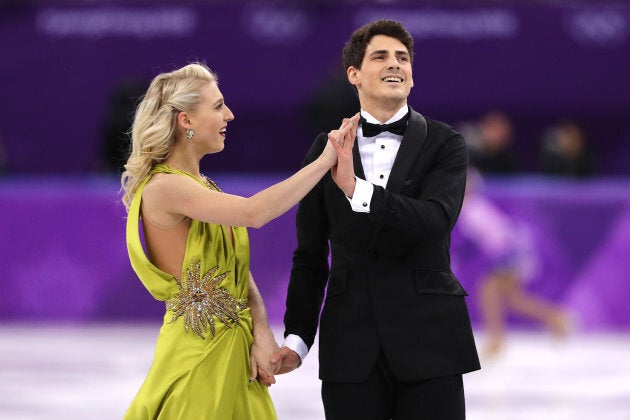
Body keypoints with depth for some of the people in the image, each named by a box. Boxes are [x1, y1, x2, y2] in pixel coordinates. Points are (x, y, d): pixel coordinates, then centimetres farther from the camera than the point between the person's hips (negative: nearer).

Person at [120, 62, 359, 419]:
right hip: (197, 353, -8)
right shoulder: (162, 187, -16)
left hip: (236, 350, 8)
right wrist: (325, 161, -23)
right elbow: (255, 213, -28)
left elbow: (239, 270, 6)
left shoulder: (203, 186, 12)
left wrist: (263, 335, -10)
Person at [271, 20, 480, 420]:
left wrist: (357, 190, -25)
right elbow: (310, 254, 13)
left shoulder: (445, 144, 2)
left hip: (428, 340, -1)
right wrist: (297, 337, 6)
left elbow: (435, 221, -15)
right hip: (351, 343, 2)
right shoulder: (327, 150, 8)